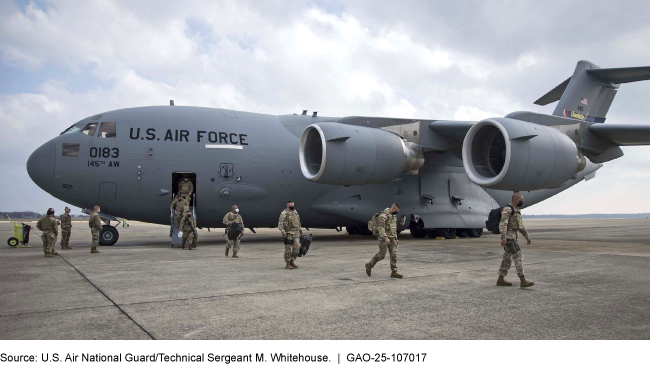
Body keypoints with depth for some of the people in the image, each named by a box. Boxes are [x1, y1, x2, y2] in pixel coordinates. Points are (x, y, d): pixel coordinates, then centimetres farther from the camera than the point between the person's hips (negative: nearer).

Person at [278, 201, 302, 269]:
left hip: (296, 233, 6)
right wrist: (283, 232, -23)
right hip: (288, 233, -6)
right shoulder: (284, 213, -8)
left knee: (297, 247, -2)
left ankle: (292, 261, 13)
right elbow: (280, 223, -14)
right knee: (288, 249, -1)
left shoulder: (295, 212, 14)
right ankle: (288, 264, 8)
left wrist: (300, 230, 21)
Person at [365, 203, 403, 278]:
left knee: (394, 254, -3)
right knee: (381, 255, 0)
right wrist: (386, 238, -29)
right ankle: (370, 265, 21)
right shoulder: (384, 215, -17)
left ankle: (394, 273, -3)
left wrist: (396, 239, 17)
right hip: (384, 238, -8)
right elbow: (380, 228, -23)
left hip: (391, 238, 8)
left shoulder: (393, 215, 12)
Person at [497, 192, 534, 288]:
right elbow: (503, 224, -22)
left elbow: (521, 226, 24)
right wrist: (503, 238, -29)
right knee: (518, 257, -13)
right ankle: (523, 281, -13)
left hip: (512, 237, 10)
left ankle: (500, 280, 14)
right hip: (508, 237, -10)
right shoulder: (507, 209, -14)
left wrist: (527, 237, 19)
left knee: (507, 259, 10)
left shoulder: (516, 211, 18)